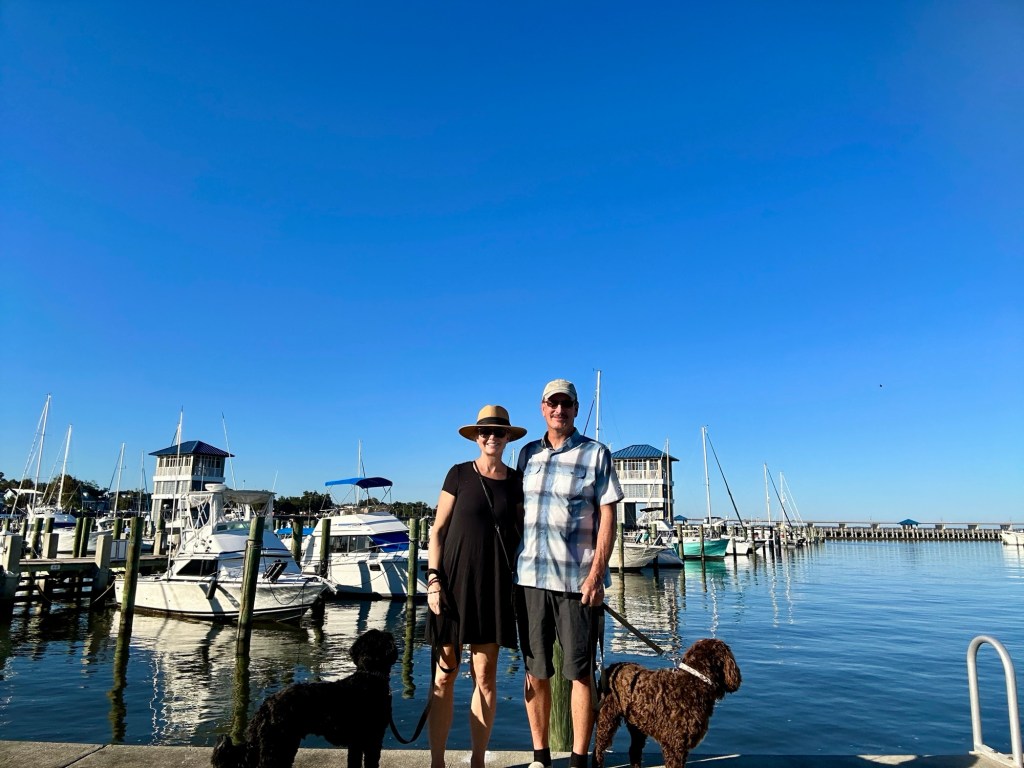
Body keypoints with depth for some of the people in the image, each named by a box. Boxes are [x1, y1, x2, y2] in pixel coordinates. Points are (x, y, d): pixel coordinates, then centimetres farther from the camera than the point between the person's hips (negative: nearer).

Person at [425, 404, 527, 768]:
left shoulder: (516, 481, 7)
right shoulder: (460, 474, 0)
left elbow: (520, 533, 13)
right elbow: (437, 530, 0)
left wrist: (521, 582, 7)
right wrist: (433, 579, -8)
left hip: (495, 585, 2)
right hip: (455, 579, -2)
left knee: (485, 677, 5)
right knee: (445, 674, 2)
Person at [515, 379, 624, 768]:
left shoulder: (596, 454, 0)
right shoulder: (528, 454, 11)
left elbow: (608, 517, -3)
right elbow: (519, 512, 15)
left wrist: (596, 573, -12)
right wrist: (512, 566, 10)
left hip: (578, 579, -3)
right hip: (530, 576, 4)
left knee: (580, 672, 4)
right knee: (535, 672, 10)